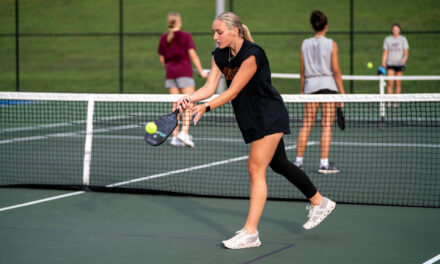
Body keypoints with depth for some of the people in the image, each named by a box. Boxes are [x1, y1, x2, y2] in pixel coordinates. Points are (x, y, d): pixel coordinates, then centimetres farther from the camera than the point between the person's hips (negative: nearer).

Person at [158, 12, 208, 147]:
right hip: (185, 72, -5)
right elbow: (192, 55, -8)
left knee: (175, 106, 7)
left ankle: (175, 136, 3)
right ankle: (184, 132, -20)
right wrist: (201, 71, -4)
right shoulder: (186, 36, -4)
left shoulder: (163, 38, 8)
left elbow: (162, 59, 11)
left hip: (171, 74, 5)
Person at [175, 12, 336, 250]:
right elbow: (210, 87, -7)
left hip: (269, 117, -9)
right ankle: (319, 202, 36)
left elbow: (232, 92, -27)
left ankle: (250, 233, -11)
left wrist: (205, 108, -33)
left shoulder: (252, 54, -25)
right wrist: (190, 98, -25)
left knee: (256, 169, -12)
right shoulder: (219, 56, 0)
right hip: (251, 120, 9)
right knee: (279, 165, 18)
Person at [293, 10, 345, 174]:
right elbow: (336, 70, -5)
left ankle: (298, 161, 8)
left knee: (306, 126, 7)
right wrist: (342, 92, -1)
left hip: (310, 86, 3)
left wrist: (302, 90, 16)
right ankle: (324, 163, -4)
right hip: (328, 85, -3)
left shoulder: (305, 44, 6)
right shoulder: (331, 45, -3)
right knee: (327, 126, -2)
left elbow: (302, 71, 8)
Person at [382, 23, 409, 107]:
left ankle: (396, 101, 8)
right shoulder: (387, 39, 5)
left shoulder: (403, 39, 2)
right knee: (390, 83, -10)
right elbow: (385, 52, 7)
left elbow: (406, 52, 0)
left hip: (400, 64, 0)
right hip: (390, 64, 0)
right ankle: (389, 101, -9)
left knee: (398, 83, 1)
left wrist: (405, 58, -21)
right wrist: (383, 63, -1)